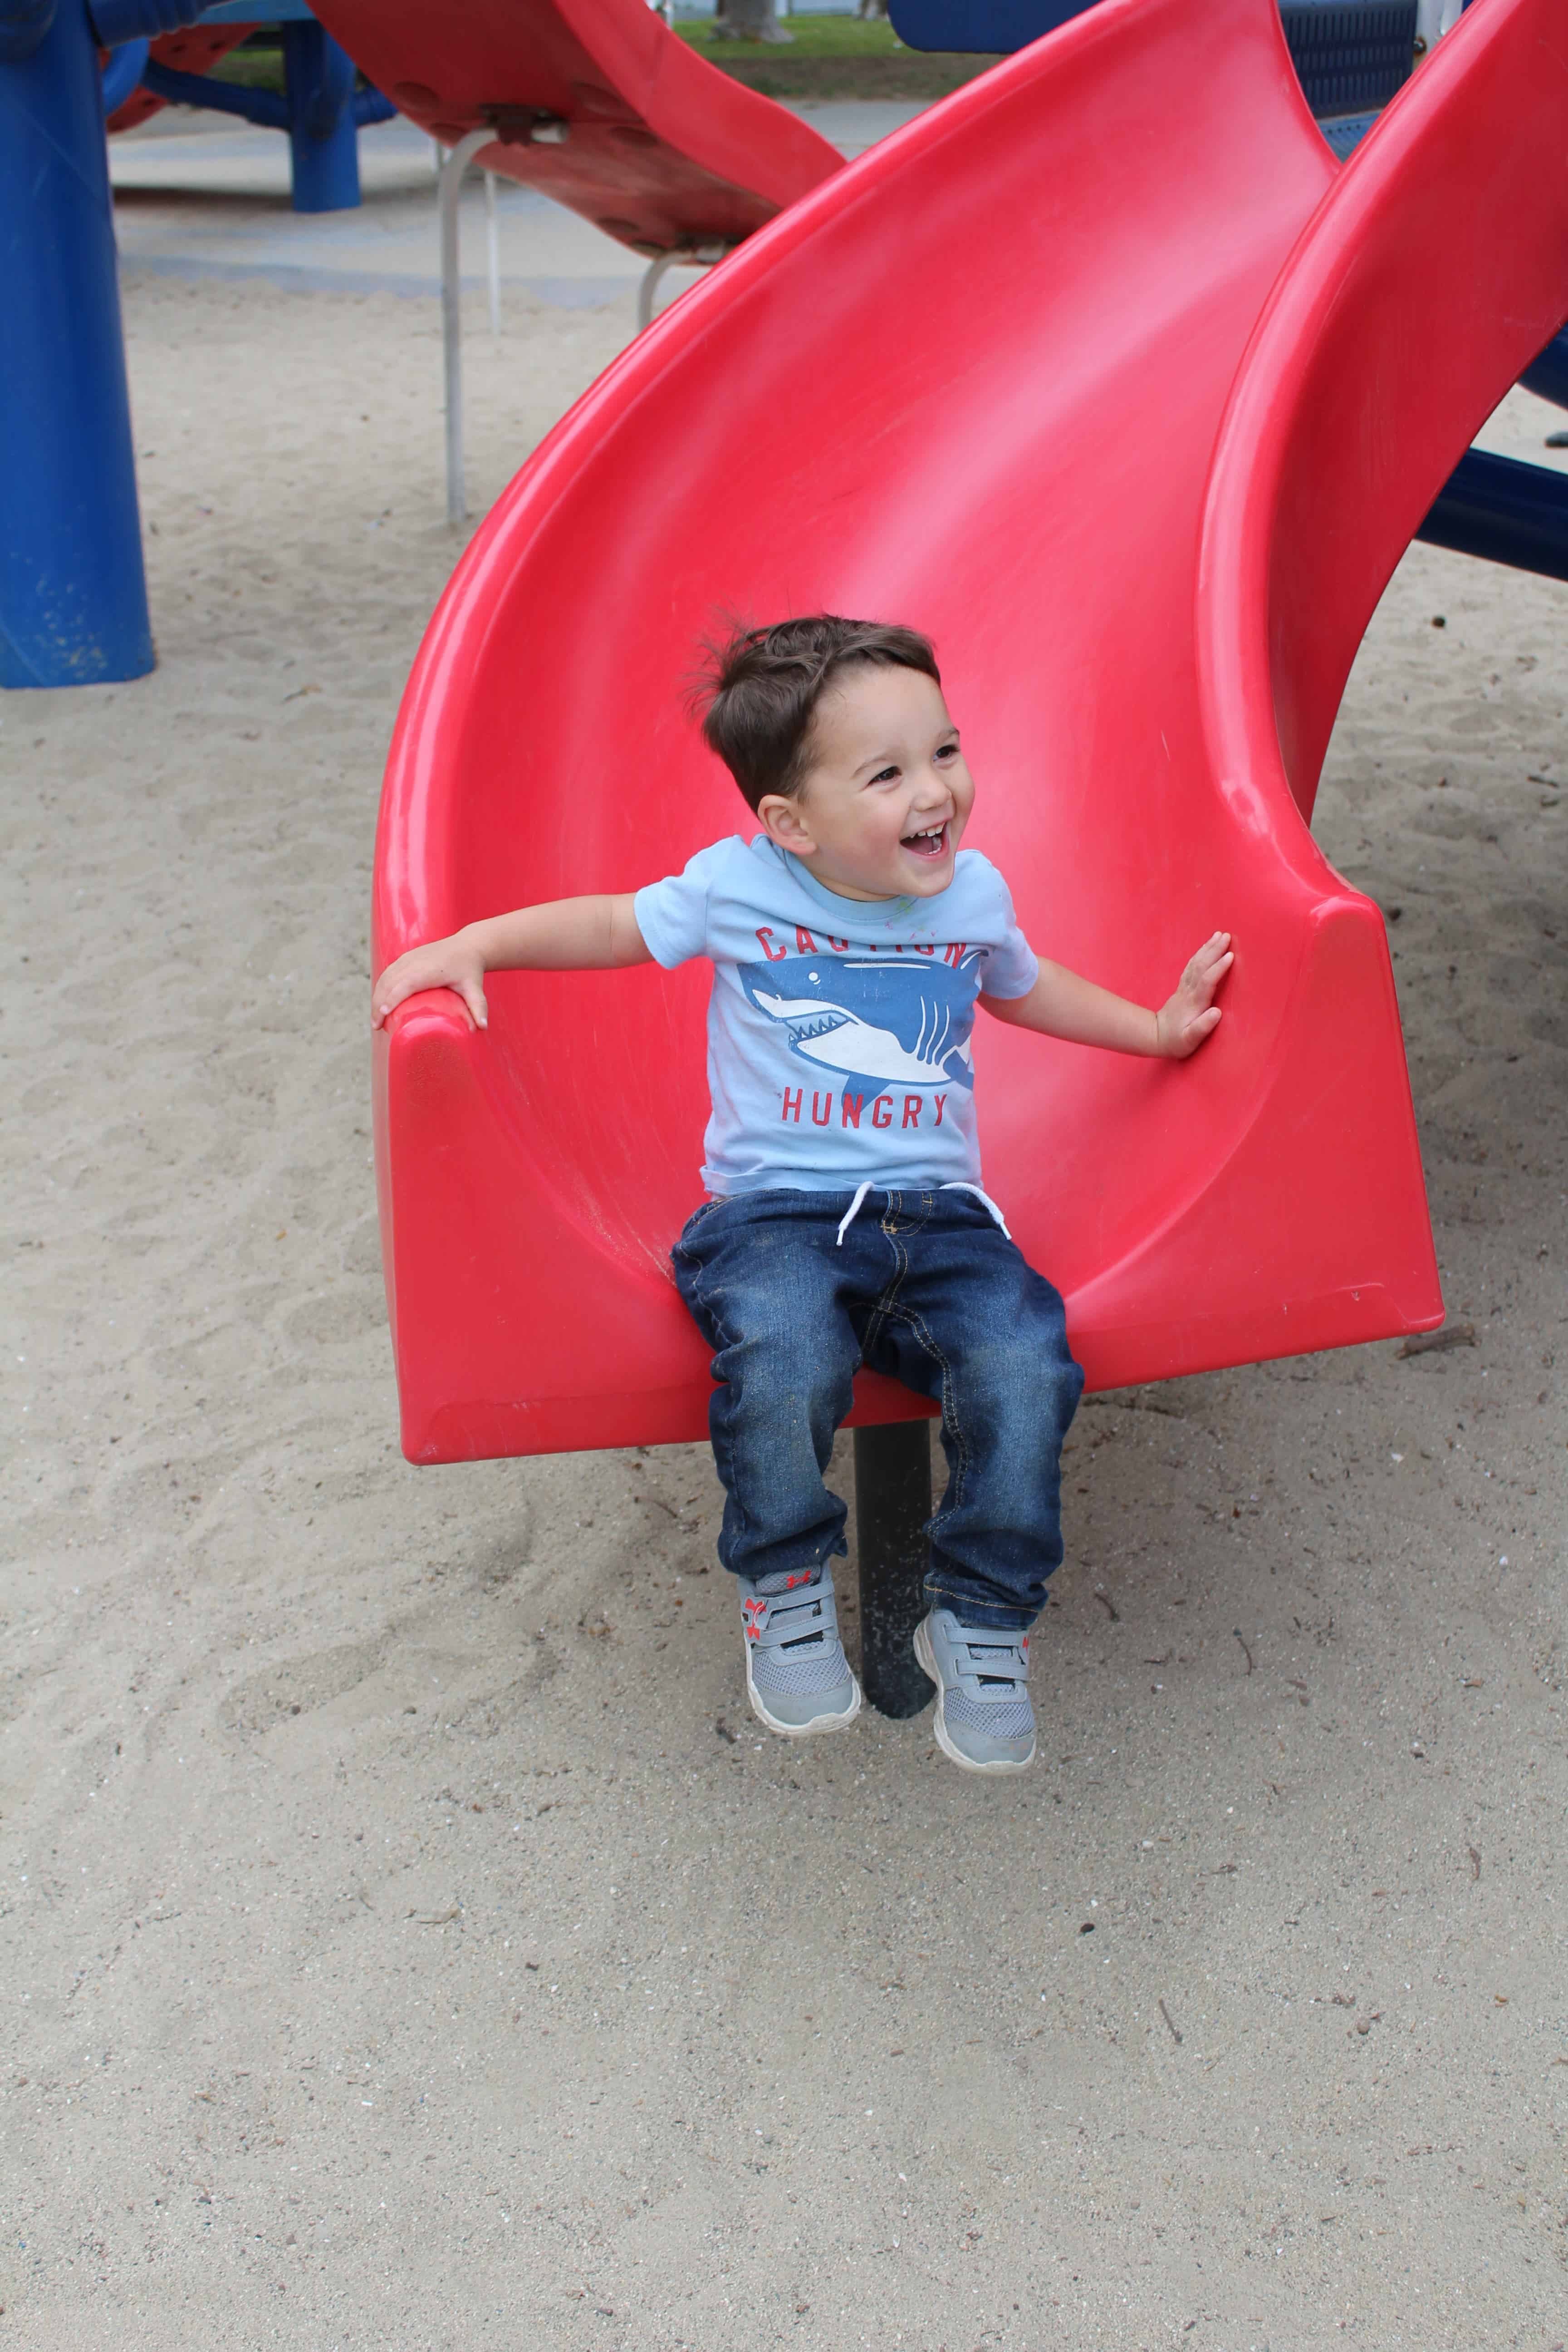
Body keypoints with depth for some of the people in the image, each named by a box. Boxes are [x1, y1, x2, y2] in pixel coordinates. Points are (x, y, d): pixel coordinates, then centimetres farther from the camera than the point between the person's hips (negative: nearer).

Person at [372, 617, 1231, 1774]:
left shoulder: (974, 892, 8)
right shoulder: (738, 888, -3)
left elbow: (1020, 984, 30)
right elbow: (612, 926, 12)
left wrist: (1155, 1027, 32)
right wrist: (469, 946, 1)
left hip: (939, 1214, 3)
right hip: (776, 1214, -3)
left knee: (1025, 1367, -25)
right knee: (783, 1368, -34)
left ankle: (980, 1613, -1)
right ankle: (787, 1586, -3)